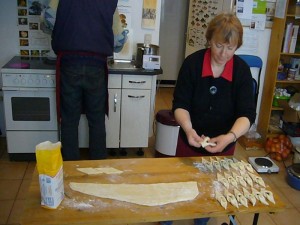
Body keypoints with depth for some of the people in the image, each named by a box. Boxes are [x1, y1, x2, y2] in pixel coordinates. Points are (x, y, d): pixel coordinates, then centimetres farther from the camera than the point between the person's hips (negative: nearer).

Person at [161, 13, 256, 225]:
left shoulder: (242, 70, -15)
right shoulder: (192, 63, -16)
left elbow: (247, 113, -20)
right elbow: (180, 104, -16)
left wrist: (230, 136, -40)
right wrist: (188, 129, -35)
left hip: (224, 143, 1)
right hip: (191, 140, 0)